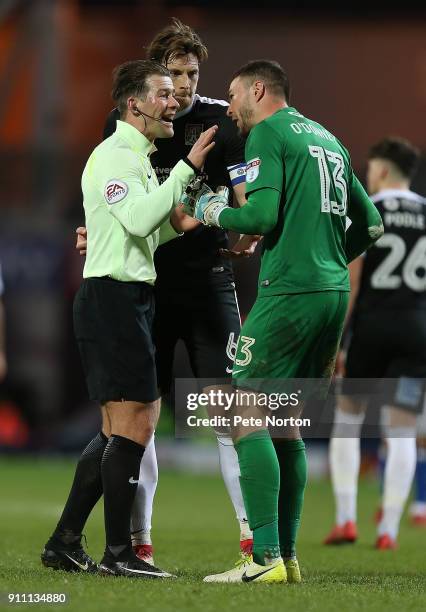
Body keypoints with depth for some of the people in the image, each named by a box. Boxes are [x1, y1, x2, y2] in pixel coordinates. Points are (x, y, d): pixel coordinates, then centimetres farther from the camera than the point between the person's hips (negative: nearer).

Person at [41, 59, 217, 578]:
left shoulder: (137, 158, 21)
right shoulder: (114, 155, -11)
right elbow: (139, 220, -24)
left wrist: (178, 223, 6)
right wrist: (187, 168, -21)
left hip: (126, 299, 11)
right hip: (113, 297, -11)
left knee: (118, 429, 12)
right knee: (135, 422, -11)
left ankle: (64, 543, 15)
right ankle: (117, 553, -8)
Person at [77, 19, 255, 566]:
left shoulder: (220, 120, -3)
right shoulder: (123, 123, 4)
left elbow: (248, 201, -6)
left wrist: (247, 234, -26)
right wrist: (94, 232, -5)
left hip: (208, 281, -2)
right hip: (143, 282, 2)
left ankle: (253, 536, -4)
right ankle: (138, 538, 10)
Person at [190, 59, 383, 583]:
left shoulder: (268, 133, -3)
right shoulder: (327, 138, 21)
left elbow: (262, 214, -15)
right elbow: (370, 223, 22)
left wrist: (214, 211, 3)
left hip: (289, 291, -8)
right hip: (334, 291, 8)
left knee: (246, 417, -8)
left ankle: (266, 559, -17)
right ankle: (286, 556, 13)